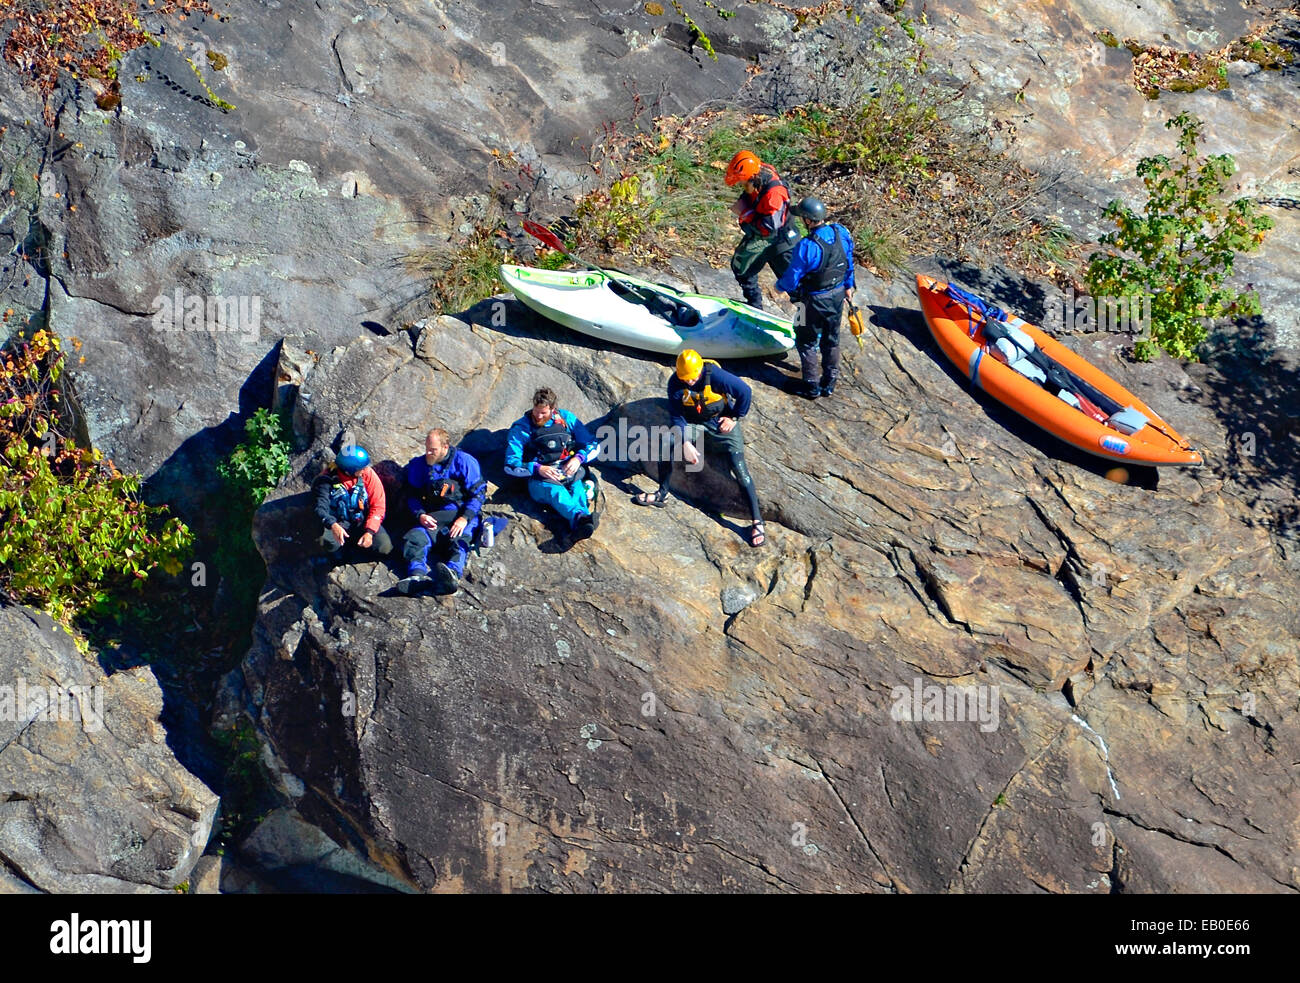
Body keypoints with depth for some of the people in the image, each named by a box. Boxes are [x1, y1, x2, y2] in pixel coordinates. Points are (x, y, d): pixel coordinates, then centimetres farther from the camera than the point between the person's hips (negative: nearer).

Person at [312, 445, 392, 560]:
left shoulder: (367, 473, -15)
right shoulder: (328, 479, -19)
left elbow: (378, 505, -11)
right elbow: (321, 508, -28)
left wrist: (369, 532, -23)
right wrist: (333, 525, -49)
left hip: (363, 521, 2)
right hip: (339, 523, -2)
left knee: (385, 548, -20)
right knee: (328, 544, -35)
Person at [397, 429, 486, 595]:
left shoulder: (464, 461, 2)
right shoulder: (418, 464, 13)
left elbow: (478, 493, -2)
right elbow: (412, 496, 16)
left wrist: (464, 518, -16)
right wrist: (420, 515, -5)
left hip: (463, 515, -4)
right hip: (433, 518, 4)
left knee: (459, 541, -35)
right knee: (413, 539, -26)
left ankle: (452, 573, -63)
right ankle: (417, 574, -49)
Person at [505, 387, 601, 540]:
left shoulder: (566, 418, 14)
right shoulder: (521, 428, 8)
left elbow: (594, 445, 16)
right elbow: (510, 464, 2)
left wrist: (579, 458, -6)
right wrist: (537, 468, -14)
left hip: (570, 470, 2)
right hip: (540, 477, -2)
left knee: (577, 487, -35)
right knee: (554, 490, -39)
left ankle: (579, 526, -64)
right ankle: (582, 516, -69)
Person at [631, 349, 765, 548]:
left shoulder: (716, 375, -27)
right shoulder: (675, 382, -15)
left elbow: (745, 392, -16)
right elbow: (677, 417, -10)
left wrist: (734, 418, -7)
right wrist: (685, 443, -21)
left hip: (722, 423, -3)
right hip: (694, 423, 3)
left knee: (740, 470, -15)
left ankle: (757, 522, -11)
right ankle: (662, 494, -7)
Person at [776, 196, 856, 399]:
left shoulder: (807, 246, -30)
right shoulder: (841, 233, -9)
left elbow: (791, 280, -22)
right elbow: (849, 263, 7)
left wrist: (779, 285, 1)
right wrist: (848, 286, 22)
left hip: (815, 301, -6)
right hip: (838, 295, 6)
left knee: (807, 342, 14)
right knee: (831, 339, 21)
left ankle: (812, 386, 22)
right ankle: (829, 383, 34)